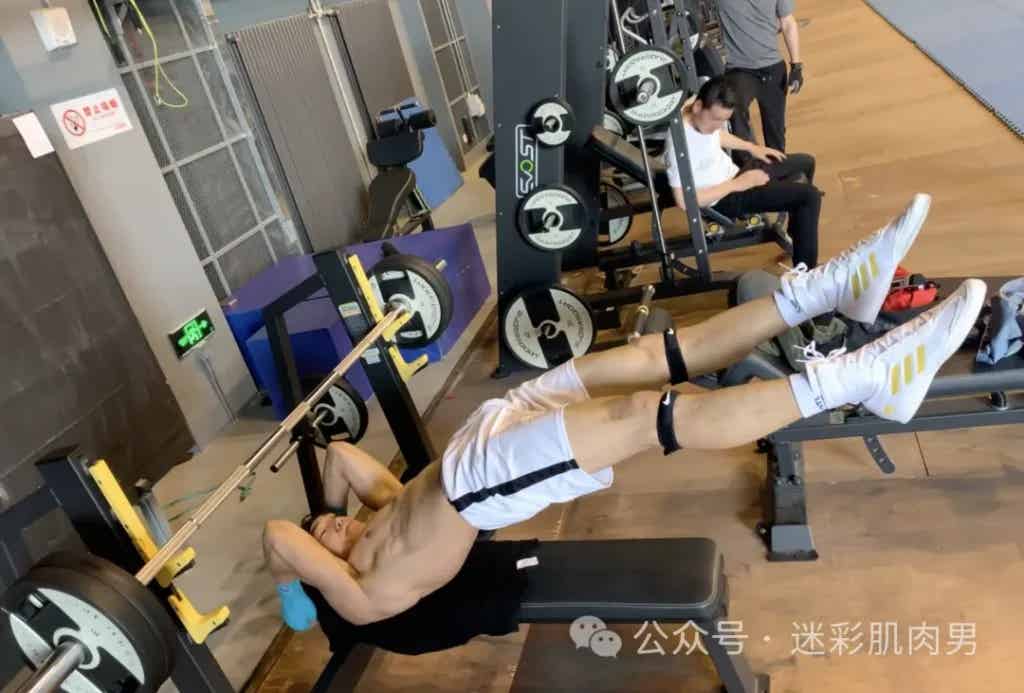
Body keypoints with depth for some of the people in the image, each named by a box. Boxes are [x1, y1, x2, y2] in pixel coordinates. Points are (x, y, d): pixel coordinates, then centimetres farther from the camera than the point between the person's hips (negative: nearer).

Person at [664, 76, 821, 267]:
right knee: (810, 195, -16)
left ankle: (797, 233, 42)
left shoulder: (703, 117, -8)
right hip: (723, 199, -9)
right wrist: (736, 185, -25)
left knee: (805, 162, 22)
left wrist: (752, 147, 6)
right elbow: (684, 201, -33)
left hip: (733, 174, 9)